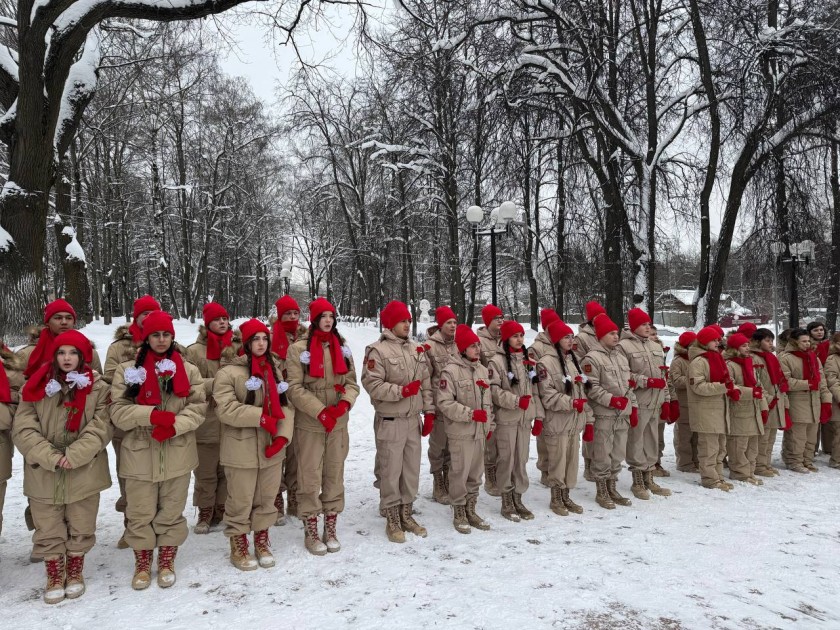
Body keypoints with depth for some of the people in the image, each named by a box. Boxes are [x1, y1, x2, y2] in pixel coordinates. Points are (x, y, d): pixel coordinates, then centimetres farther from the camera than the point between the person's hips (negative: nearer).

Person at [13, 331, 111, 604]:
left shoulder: (98, 388, -3)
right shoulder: (36, 387, -1)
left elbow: (101, 428, -9)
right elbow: (22, 429, -6)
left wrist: (73, 456, -20)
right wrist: (49, 457, -17)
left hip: (84, 473, -1)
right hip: (43, 474, 1)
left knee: (80, 528, 13)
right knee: (48, 531, 12)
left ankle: (75, 572, 34)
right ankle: (54, 576, 31)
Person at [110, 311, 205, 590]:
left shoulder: (188, 370, 4)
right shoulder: (127, 370, 1)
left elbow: (198, 407, -2)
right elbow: (118, 411, -6)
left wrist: (174, 426, -18)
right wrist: (152, 414, -20)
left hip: (177, 454, 1)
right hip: (139, 454, -1)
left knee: (171, 512, 12)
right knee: (140, 514, 9)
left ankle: (166, 561, 30)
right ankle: (143, 563, 30)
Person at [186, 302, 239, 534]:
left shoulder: (238, 347, 4)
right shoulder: (195, 351, -3)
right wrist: (215, 384, -21)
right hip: (206, 420, -2)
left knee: (228, 469, 13)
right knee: (206, 471, 9)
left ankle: (223, 510, 30)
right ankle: (205, 513, 25)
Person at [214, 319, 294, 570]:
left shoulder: (275, 370, 10)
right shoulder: (228, 372, -10)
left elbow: (286, 405, 7)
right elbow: (226, 408, -18)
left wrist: (283, 435, -7)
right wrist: (261, 417, -21)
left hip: (272, 448, 6)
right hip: (241, 450, -5)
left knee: (267, 499, 16)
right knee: (240, 501, 6)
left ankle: (262, 541, 33)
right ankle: (239, 546, 25)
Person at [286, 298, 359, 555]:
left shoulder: (342, 347, 9)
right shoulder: (298, 349, -6)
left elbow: (352, 382, 6)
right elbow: (295, 388, -11)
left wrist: (344, 404, -13)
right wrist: (321, 411, -18)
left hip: (338, 423, 4)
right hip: (309, 424, -4)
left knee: (335, 476, 11)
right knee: (310, 479, 1)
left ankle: (331, 529, 24)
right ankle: (311, 532, 16)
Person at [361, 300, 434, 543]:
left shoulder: (417, 349, 10)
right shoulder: (378, 350, -11)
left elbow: (426, 383, 13)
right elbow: (372, 384, -17)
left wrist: (429, 412, 11)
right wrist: (402, 390, -22)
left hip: (413, 420, 6)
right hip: (390, 421, -6)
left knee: (412, 470, 14)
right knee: (391, 472, 3)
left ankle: (406, 515, 29)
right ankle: (392, 519, 18)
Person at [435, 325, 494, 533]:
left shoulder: (483, 370, 10)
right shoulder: (451, 371, -14)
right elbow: (445, 403, -17)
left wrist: (489, 426, 17)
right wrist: (471, 414, -20)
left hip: (480, 431, 7)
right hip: (460, 432, -7)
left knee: (476, 473, 15)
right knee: (460, 473, 2)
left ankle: (470, 510, 29)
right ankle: (459, 513, 18)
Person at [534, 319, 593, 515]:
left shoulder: (573, 360, 14)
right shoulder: (546, 362, -10)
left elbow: (583, 392, 16)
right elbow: (547, 395, -16)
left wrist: (589, 419, 14)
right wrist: (572, 403, -20)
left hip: (575, 421, 7)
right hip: (557, 421, -7)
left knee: (572, 460, 12)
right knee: (558, 461, 2)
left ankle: (566, 497, 27)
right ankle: (556, 499, 18)